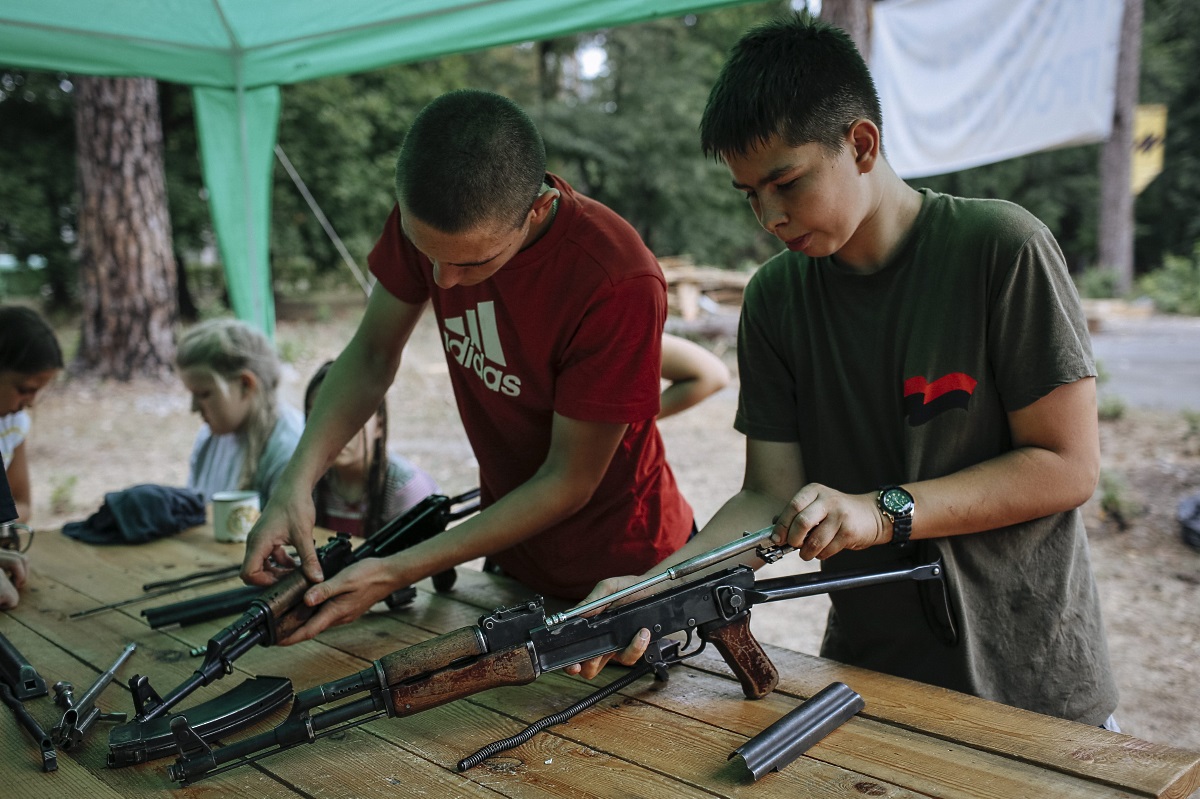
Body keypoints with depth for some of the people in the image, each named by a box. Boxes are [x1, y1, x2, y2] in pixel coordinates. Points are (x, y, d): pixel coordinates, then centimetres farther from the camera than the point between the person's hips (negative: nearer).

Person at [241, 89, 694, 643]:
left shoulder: (620, 284, -34)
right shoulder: (429, 217, -17)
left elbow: (568, 482, -25)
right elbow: (371, 356, -4)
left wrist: (397, 572, -27)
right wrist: (297, 480, -20)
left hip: (622, 565, -5)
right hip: (511, 550, 5)